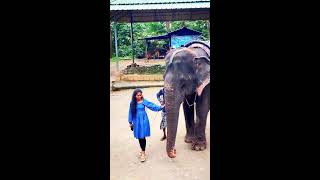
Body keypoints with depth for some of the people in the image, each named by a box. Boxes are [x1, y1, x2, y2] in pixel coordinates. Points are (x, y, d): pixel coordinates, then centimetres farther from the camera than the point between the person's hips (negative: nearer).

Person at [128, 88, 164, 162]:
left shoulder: (144, 101, -5)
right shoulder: (132, 103, 2)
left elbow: (152, 106, -12)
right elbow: (131, 112, 8)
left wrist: (160, 107, -25)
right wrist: (130, 122, 11)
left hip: (143, 121, -3)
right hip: (136, 121, 3)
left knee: (142, 136, -6)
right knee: (139, 137, 9)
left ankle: (143, 153, 1)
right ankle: (142, 150, 28)